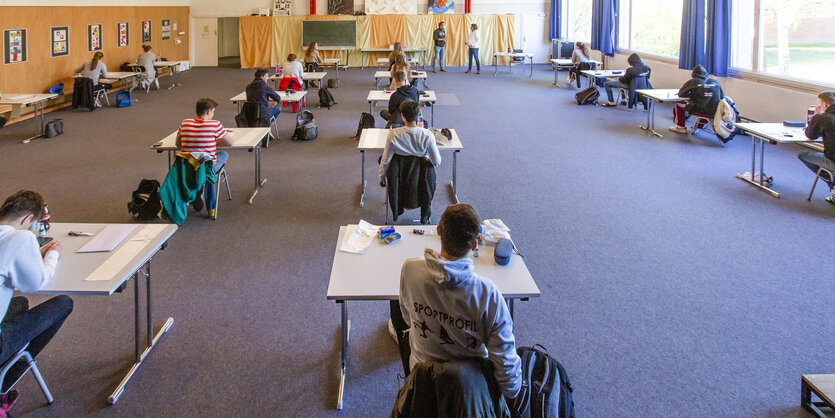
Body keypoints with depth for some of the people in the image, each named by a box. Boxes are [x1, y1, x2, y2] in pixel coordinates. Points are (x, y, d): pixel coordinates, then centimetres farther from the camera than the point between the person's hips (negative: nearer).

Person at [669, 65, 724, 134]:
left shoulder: (692, 82, 0)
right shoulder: (716, 82, 11)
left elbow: (681, 94, 7)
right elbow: (722, 97, 20)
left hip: (700, 111, -4)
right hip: (715, 113, 4)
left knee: (679, 104, 18)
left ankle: (681, 127, 27)